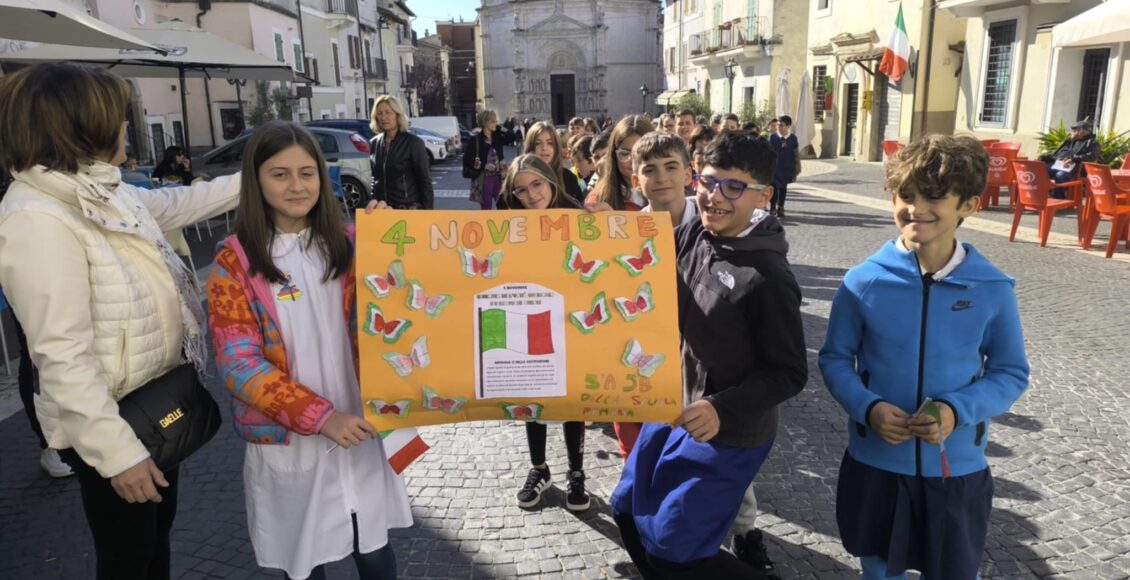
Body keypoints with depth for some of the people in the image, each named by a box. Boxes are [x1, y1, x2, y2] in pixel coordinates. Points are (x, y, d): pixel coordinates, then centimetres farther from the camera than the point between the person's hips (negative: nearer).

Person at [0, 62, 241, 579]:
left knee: (158, 531, 24)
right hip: (113, 421, -8)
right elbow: (62, 355, -27)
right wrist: (116, 452, -26)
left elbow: (179, 203, 23)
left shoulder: (103, 193, 2)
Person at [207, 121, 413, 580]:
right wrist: (321, 416, -20)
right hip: (286, 440, -1)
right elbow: (239, 365, -12)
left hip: (359, 429, 2)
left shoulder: (349, 245, 2)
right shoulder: (234, 263, -6)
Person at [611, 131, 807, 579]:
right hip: (673, 410, 7)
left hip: (727, 436, -7)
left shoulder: (768, 277, -24)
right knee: (629, 513, 22)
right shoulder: (690, 235, -6)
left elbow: (789, 373, -18)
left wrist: (723, 409, -27)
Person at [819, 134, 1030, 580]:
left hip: (957, 468, 0)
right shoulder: (864, 282, -12)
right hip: (875, 461, 0)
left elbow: (1011, 373, -1)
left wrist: (957, 411, -18)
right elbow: (835, 359, -3)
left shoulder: (993, 290, -11)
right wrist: (868, 408, -20)